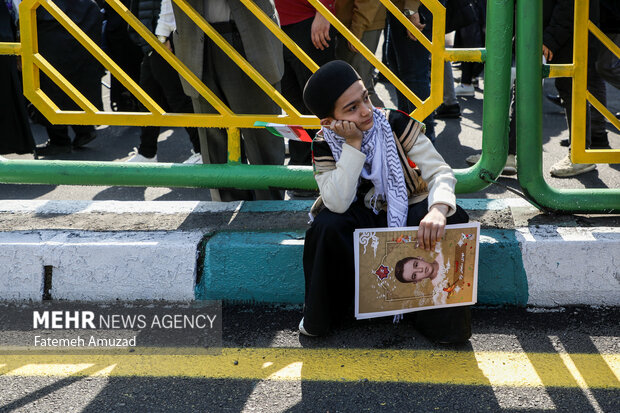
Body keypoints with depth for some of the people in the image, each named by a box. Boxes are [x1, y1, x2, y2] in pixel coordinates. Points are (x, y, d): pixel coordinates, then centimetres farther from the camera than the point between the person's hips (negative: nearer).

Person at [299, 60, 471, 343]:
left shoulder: (396, 124, -19)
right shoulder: (324, 145, -16)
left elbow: (439, 172, -24)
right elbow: (339, 204, -29)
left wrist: (438, 210, -48)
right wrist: (353, 144, -33)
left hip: (408, 214, 0)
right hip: (361, 219, 0)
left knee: (452, 220, -29)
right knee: (327, 225, -30)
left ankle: (442, 317, -10)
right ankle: (322, 313, -6)